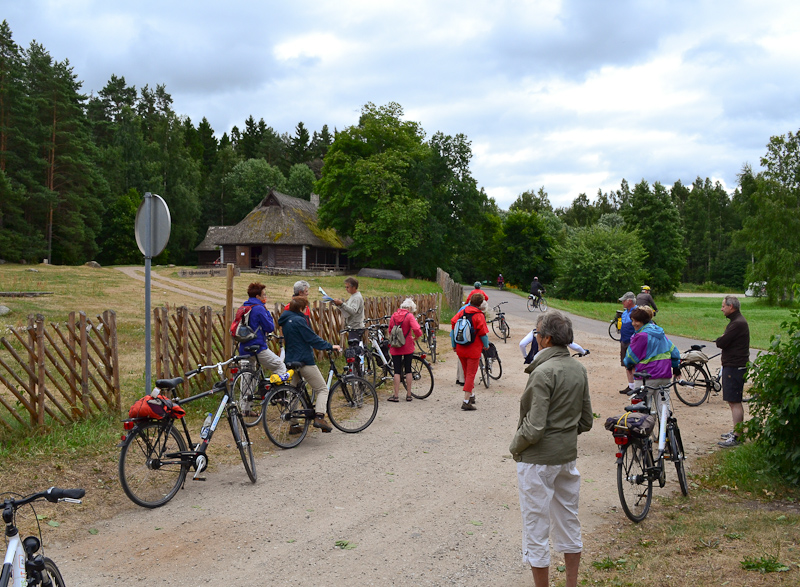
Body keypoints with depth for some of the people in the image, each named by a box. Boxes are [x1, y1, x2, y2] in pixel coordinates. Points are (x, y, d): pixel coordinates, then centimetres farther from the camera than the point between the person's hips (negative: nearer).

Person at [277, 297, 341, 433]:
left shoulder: (286, 321, 13)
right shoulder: (298, 320, -15)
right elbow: (312, 338, -16)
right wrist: (330, 346, -9)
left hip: (291, 361, 9)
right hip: (305, 360, -9)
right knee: (322, 389, 0)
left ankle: (293, 424, 14)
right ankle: (319, 417, -16)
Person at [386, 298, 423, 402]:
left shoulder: (393, 316, 2)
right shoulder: (409, 316, -11)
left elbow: (390, 330, 9)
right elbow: (416, 329, -22)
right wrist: (417, 336, -2)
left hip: (395, 347, 2)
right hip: (407, 347, -2)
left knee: (397, 371, 5)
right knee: (408, 370, 9)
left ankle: (396, 395, 3)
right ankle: (408, 395, 13)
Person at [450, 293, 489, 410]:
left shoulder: (461, 312, 2)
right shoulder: (479, 316, -13)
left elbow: (453, 328, 3)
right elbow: (483, 333, -10)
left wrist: (454, 345, 12)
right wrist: (486, 345, 8)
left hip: (460, 349, 5)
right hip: (474, 349, -5)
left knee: (467, 373, 21)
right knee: (471, 374, -1)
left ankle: (471, 395, 34)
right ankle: (466, 402, -5)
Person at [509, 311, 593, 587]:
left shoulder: (543, 373, -21)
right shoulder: (579, 369, 3)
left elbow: (534, 428, -23)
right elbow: (586, 421, 11)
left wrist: (515, 446, -6)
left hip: (538, 460, -8)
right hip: (568, 457, 8)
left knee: (536, 531, 5)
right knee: (568, 523, 20)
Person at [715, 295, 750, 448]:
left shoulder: (738, 323, -18)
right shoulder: (736, 321, 18)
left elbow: (721, 343, -21)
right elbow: (723, 342, 17)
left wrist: (720, 339, -1)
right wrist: (722, 340, -3)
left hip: (735, 367, -11)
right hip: (731, 365, 11)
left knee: (735, 402, -9)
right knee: (733, 401, 17)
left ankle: (736, 437, -8)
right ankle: (736, 431, 27)